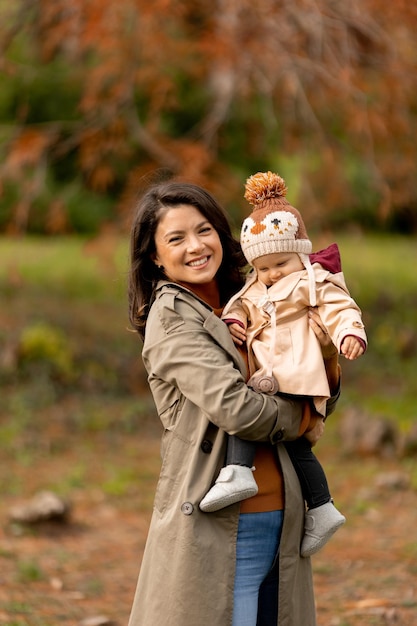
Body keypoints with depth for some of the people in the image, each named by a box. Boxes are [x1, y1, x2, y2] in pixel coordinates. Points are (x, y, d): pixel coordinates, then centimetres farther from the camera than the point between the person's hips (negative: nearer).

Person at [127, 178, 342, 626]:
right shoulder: (171, 318, -9)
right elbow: (234, 408, -20)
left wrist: (327, 357, -5)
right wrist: (299, 421, -2)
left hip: (280, 524, 7)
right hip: (213, 532, -7)